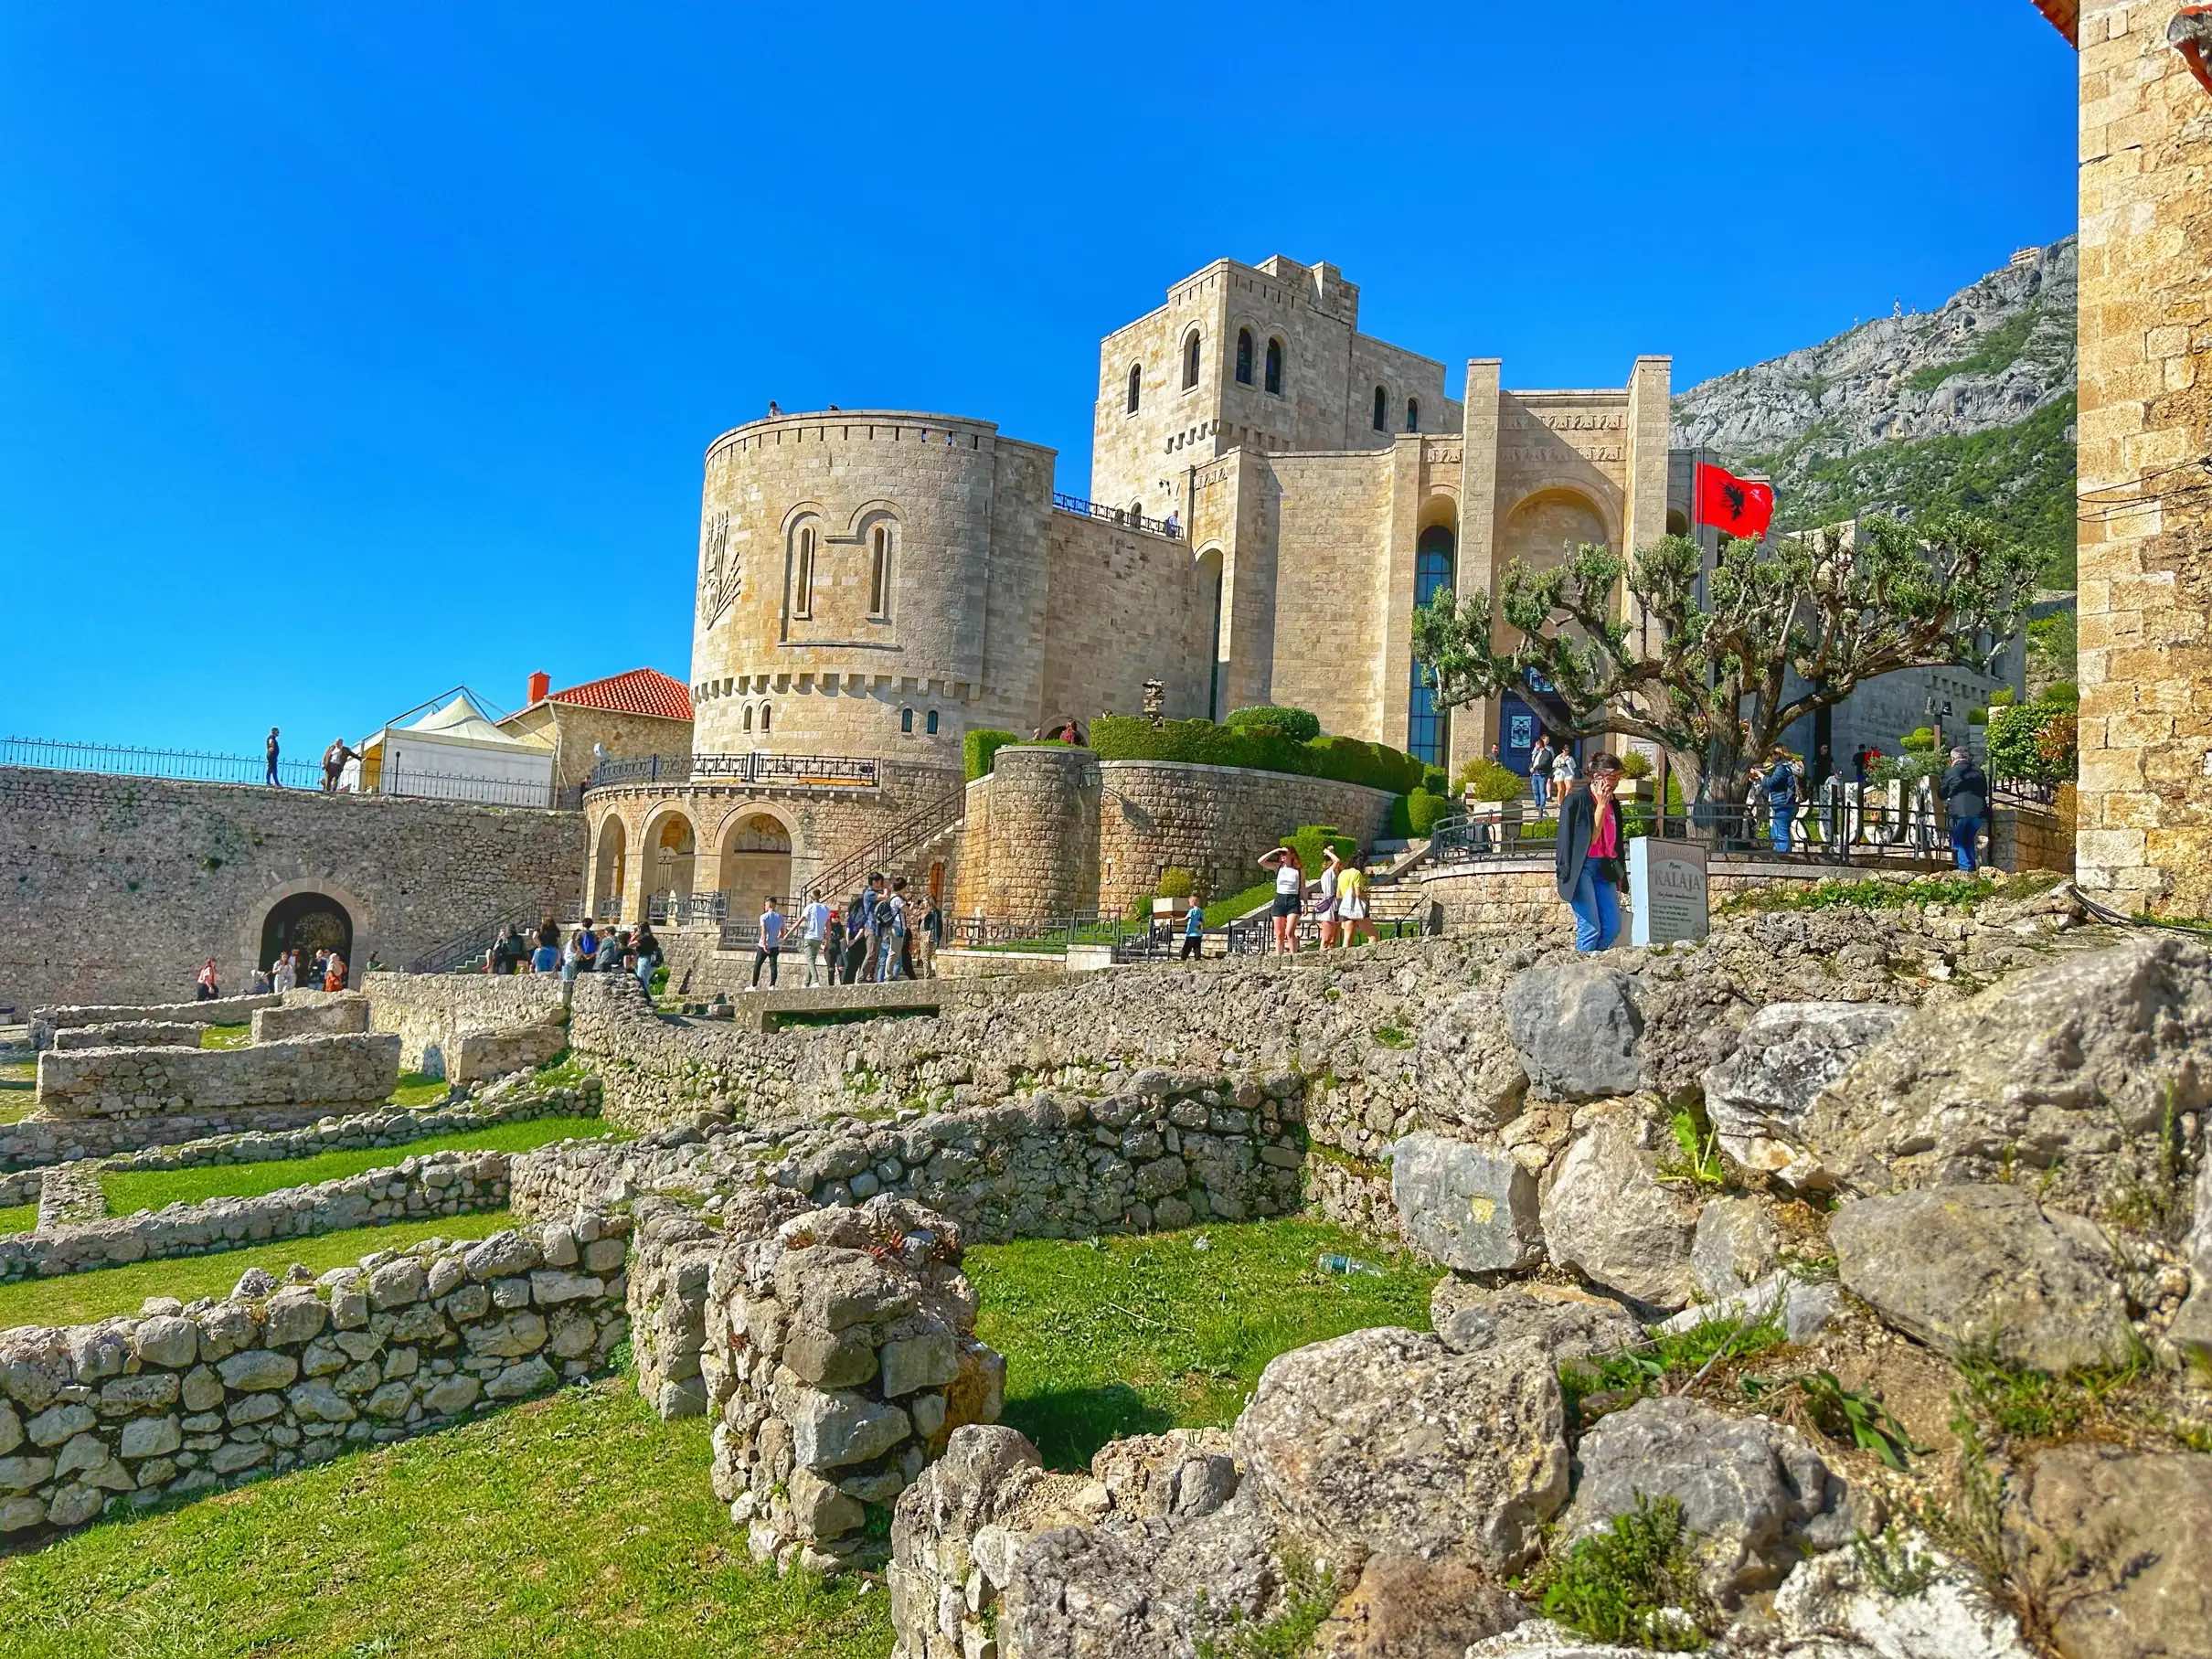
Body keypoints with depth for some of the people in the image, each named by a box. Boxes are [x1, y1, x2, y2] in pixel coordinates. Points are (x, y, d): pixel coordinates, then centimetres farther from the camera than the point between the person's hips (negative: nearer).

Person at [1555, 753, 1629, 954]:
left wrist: (1619, 875, 17)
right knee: (1590, 928, -11)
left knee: (1613, 927, -1)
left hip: (1604, 869, 7)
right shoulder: (1576, 799, -6)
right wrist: (1601, 806, -8)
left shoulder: (1612, 804, 16)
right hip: (1581, 868, -7)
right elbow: (1592, 837, -10)